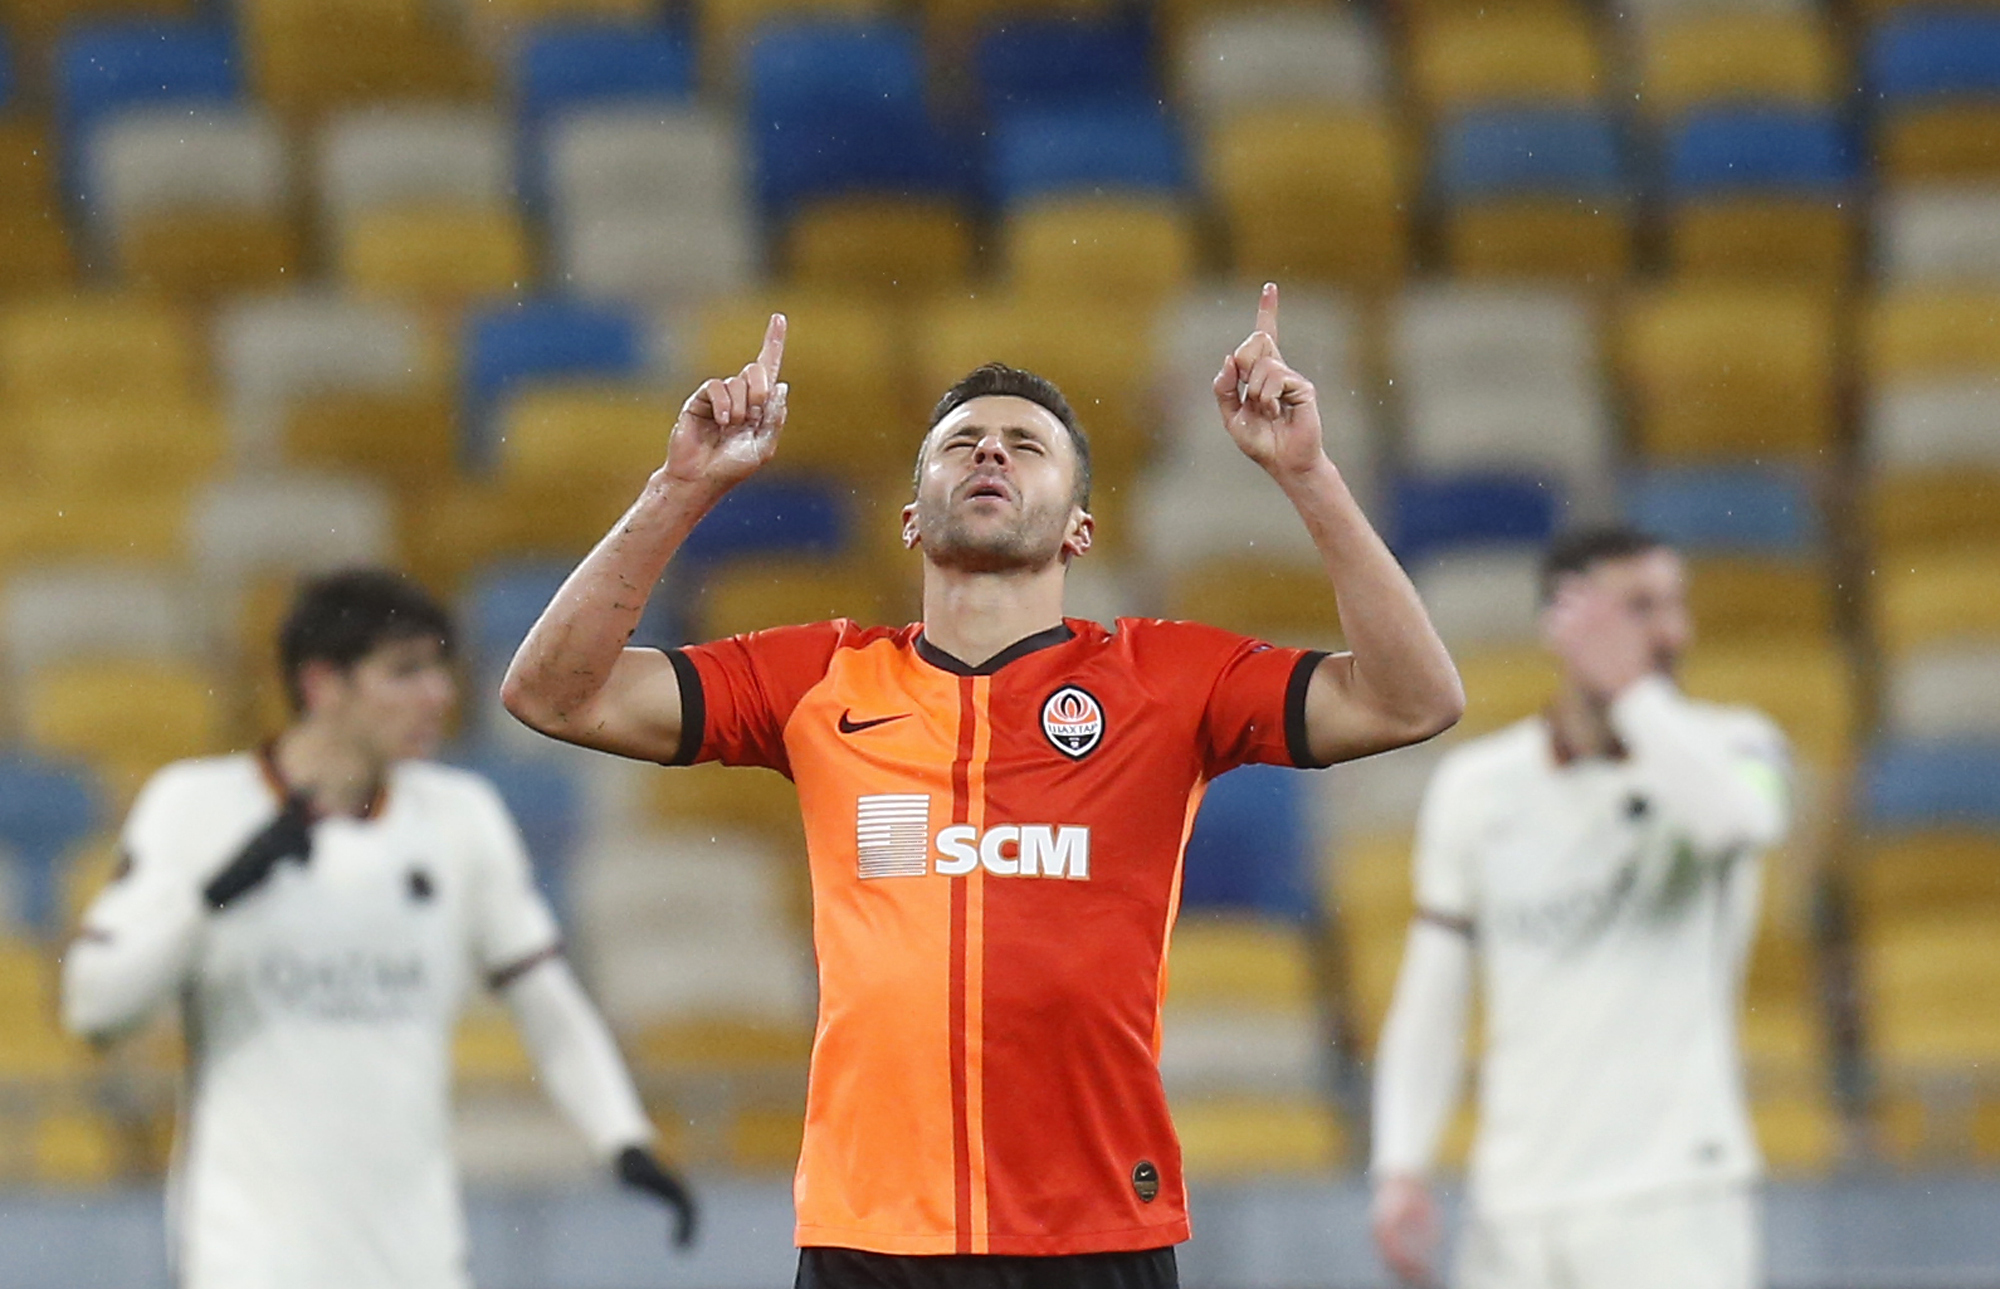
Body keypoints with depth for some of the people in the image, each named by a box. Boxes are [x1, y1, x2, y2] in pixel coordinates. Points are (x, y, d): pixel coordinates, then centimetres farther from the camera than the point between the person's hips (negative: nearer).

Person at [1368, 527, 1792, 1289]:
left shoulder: (1730, 746, 1)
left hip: (1674, 1198, -3)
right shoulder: (1477, 787, 8)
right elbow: (1429, 1002, 9)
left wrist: (1632, 686, -15)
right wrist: (1401, 1166, -2)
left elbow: (1736, 820, -25)